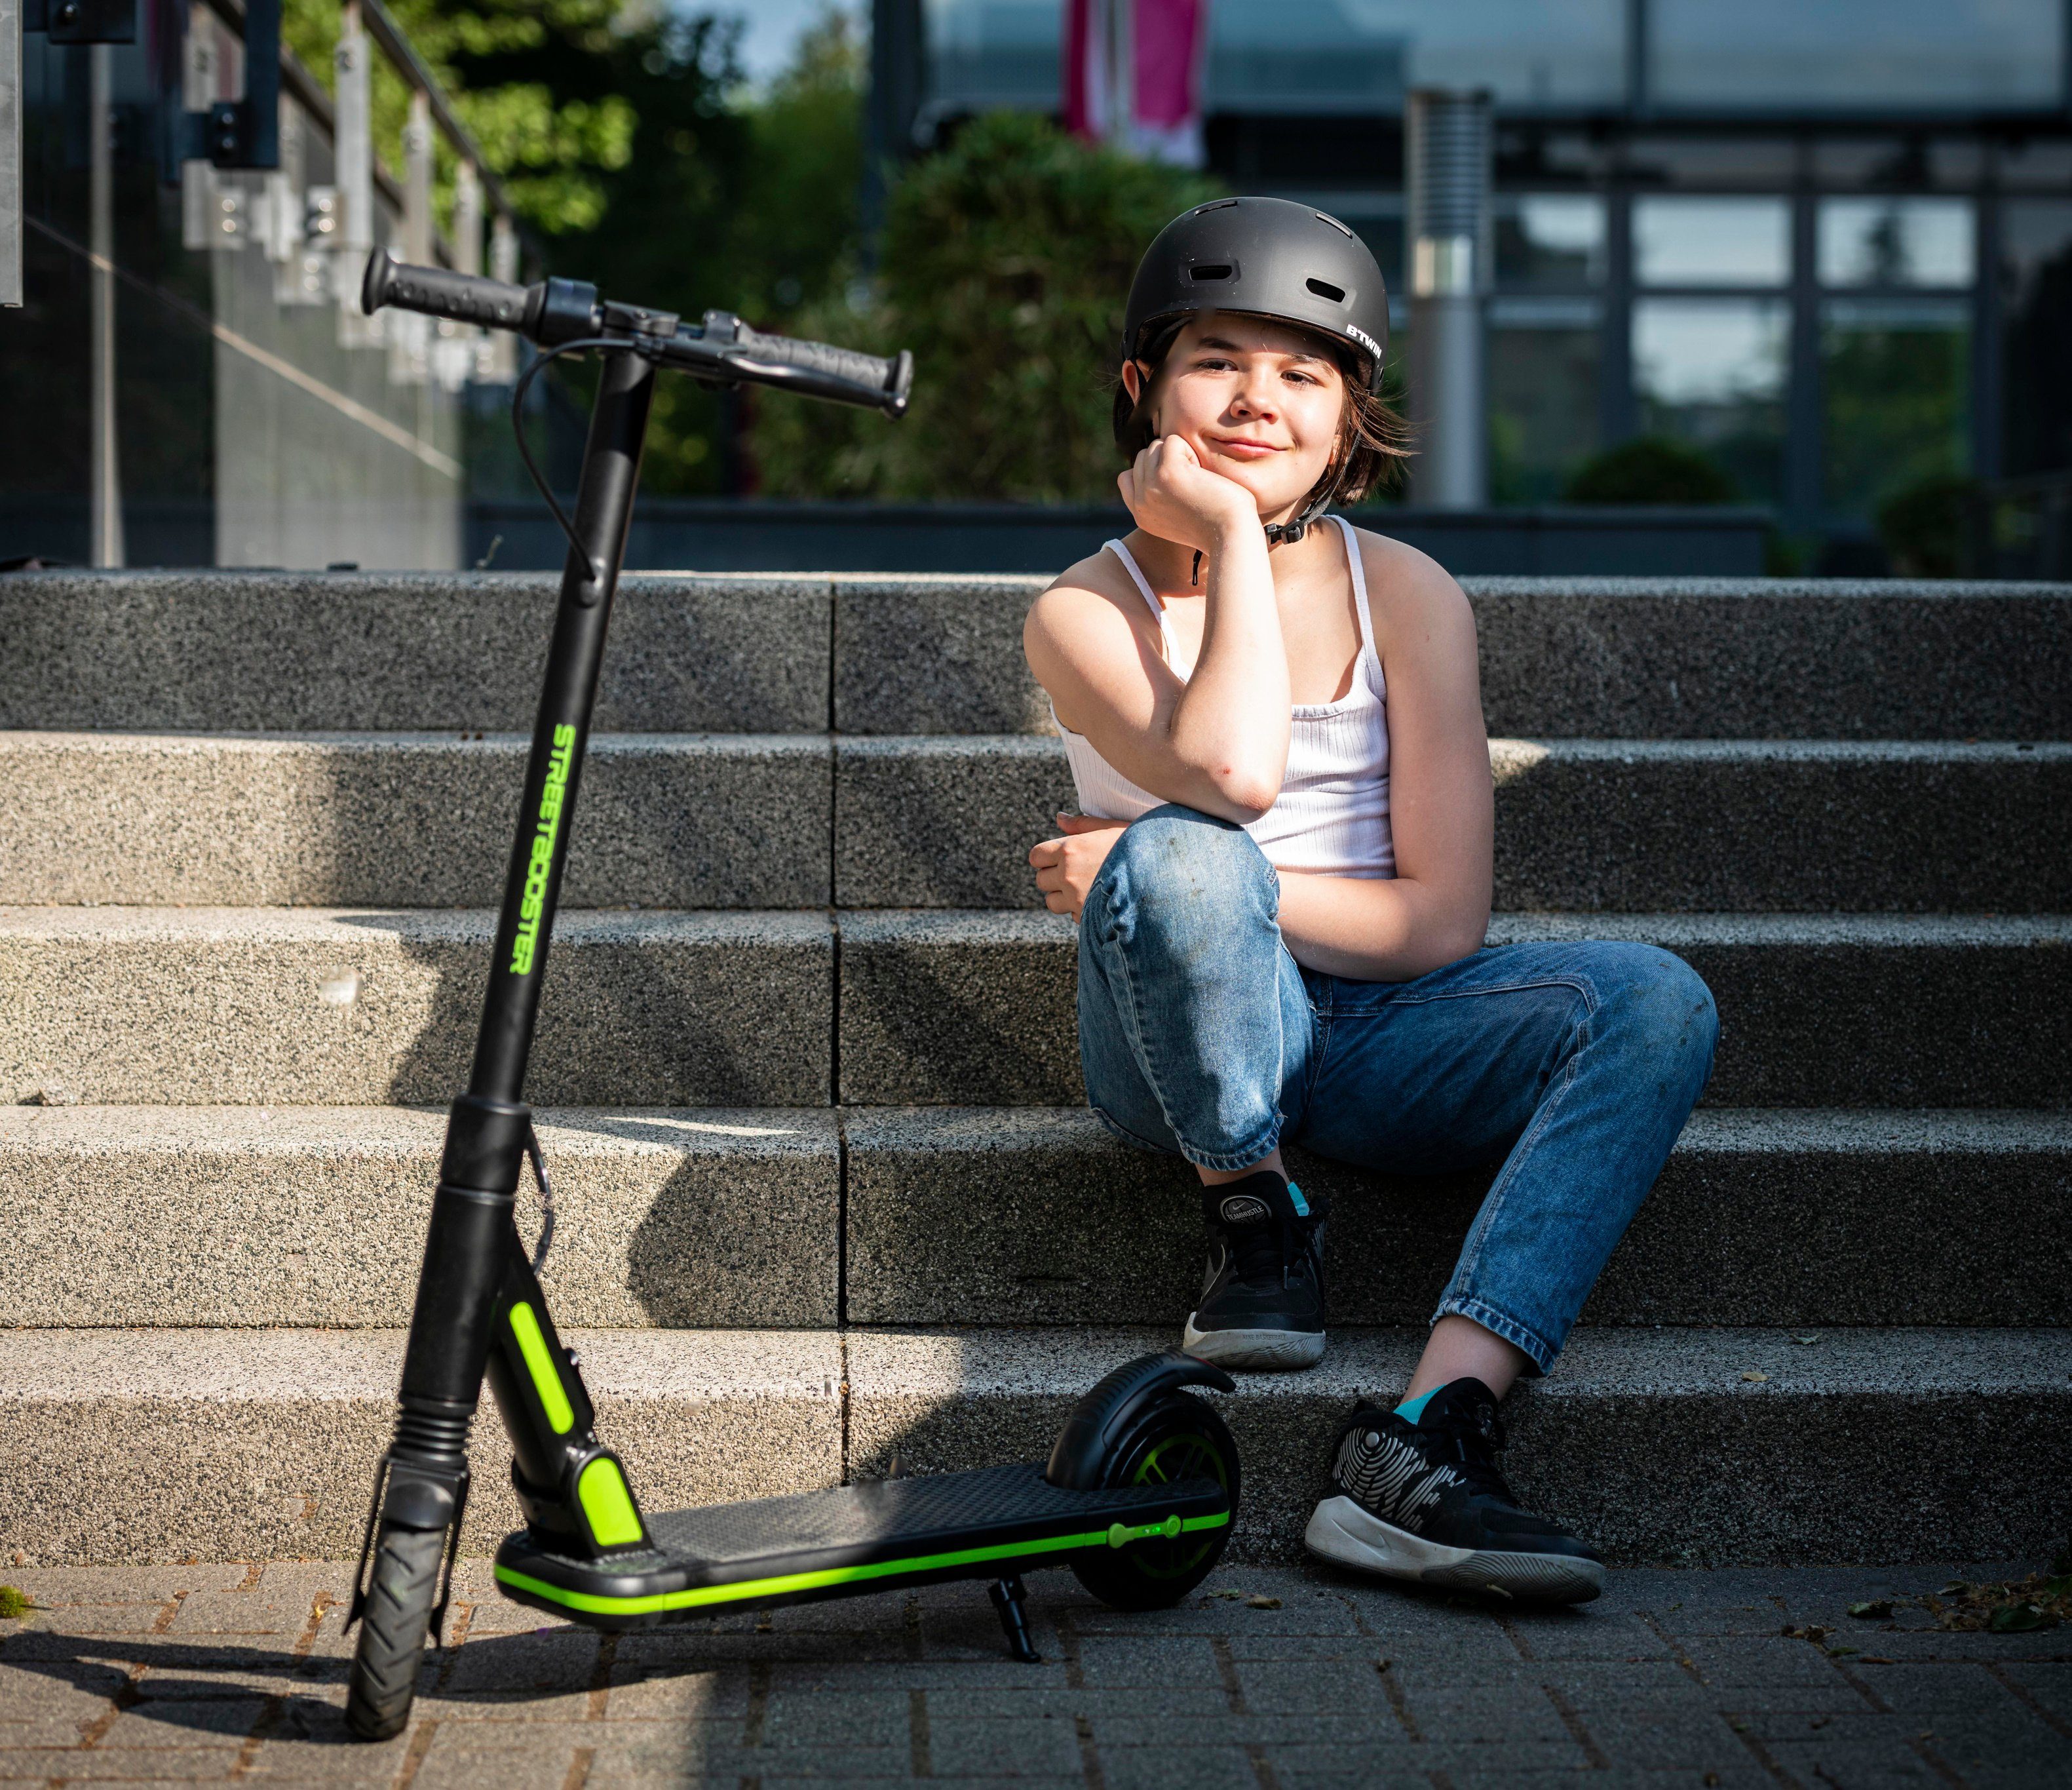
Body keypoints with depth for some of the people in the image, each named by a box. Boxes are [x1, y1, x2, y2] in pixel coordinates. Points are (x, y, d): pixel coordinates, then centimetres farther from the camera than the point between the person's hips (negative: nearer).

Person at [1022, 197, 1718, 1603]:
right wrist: (1234, 533, -17)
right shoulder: (1085, 612, -5)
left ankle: (1427, 1440, -37)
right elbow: (1231, 773, -27)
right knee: (1178, 854, -35)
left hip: (1368, 1035, 3)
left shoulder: (1406, 596, 0)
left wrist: (1148, 880, -15)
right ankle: (1254, 1215, -10)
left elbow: (1443, 919, -7)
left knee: (1657, 1001, -25)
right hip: (1188, 1041, -2)